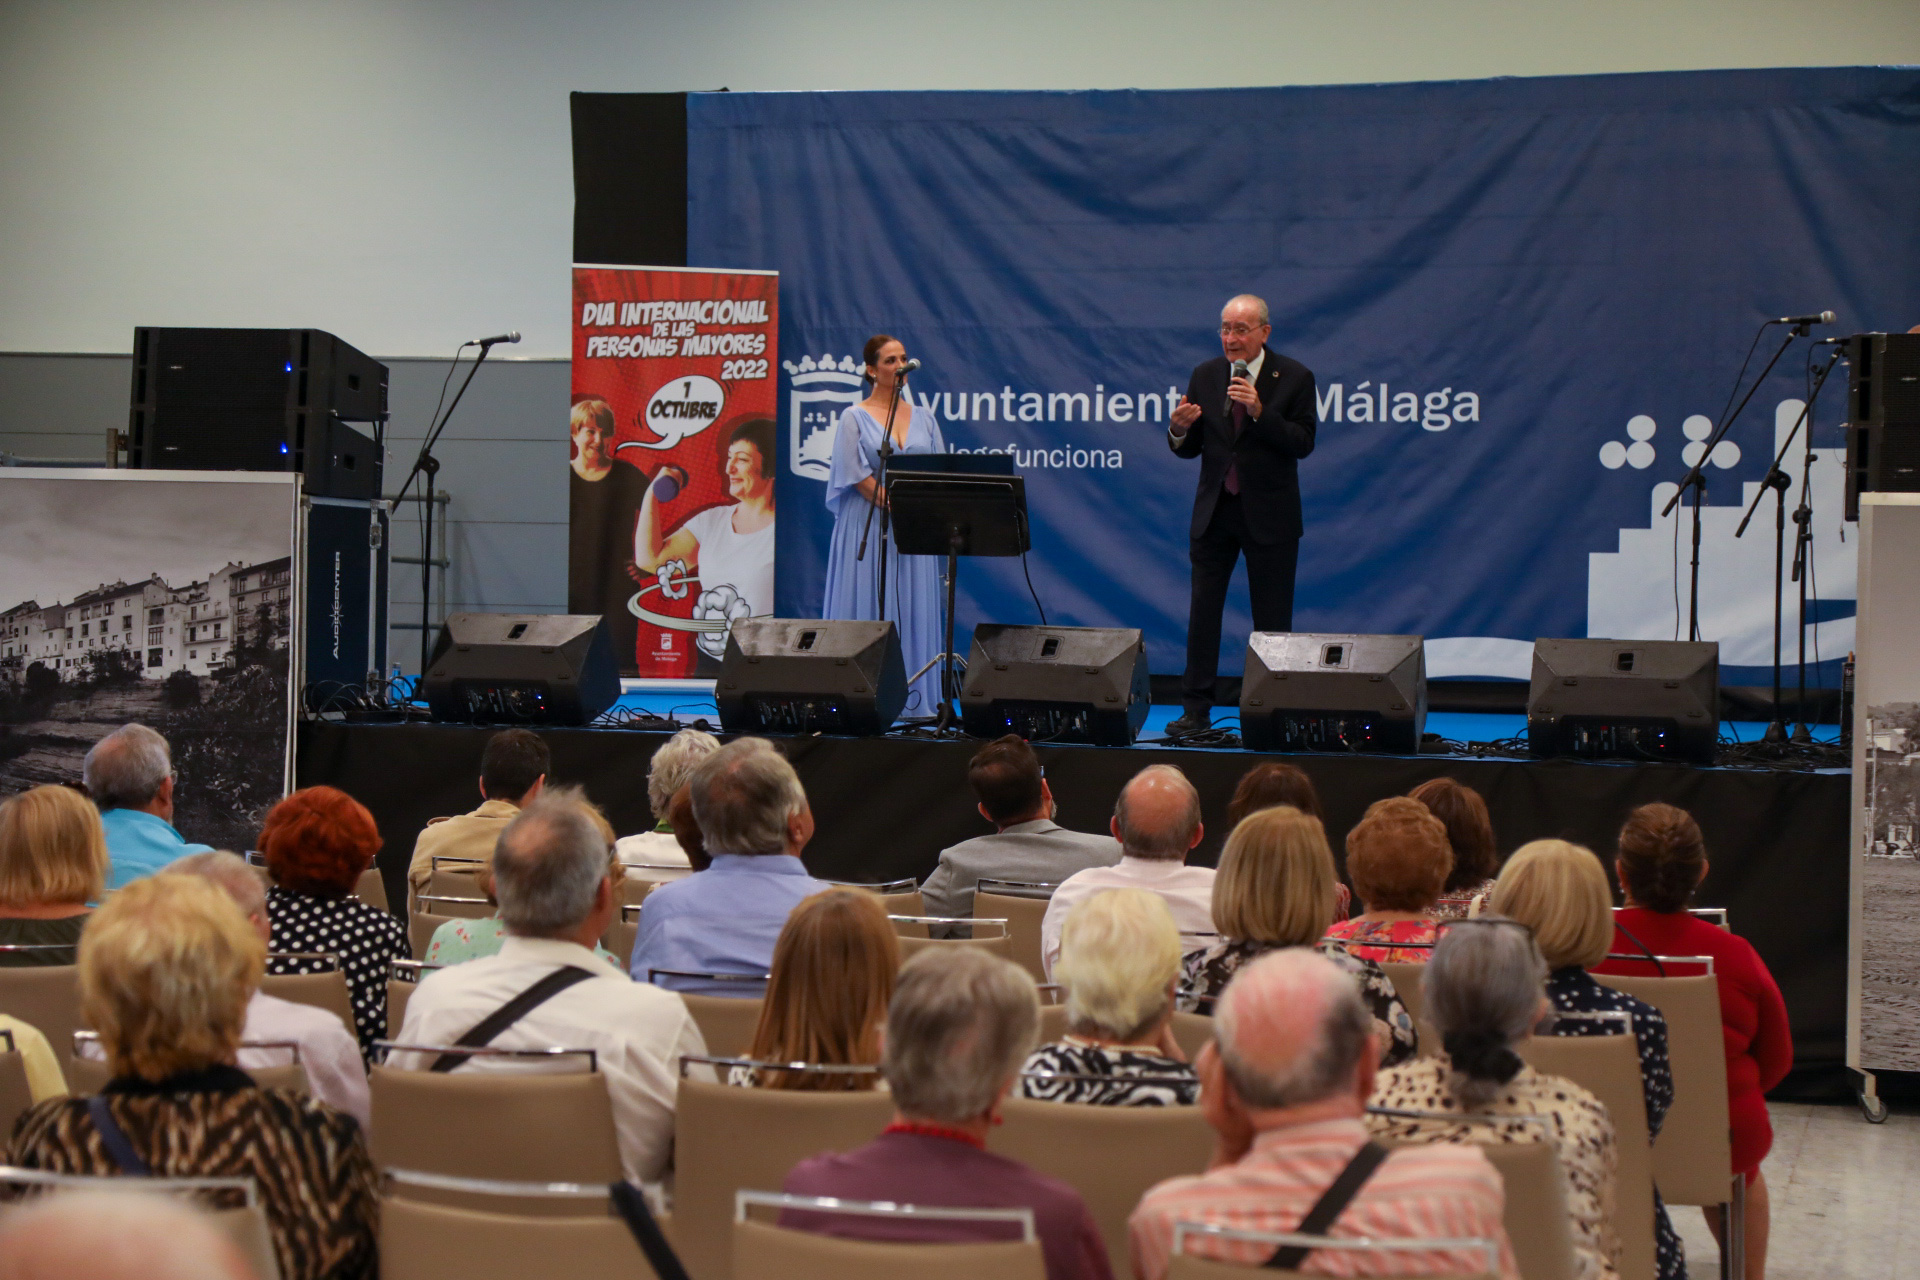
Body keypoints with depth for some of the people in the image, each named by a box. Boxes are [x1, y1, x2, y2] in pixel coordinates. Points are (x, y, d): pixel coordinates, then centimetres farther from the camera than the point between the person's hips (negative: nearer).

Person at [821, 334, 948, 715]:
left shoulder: (924, 418, 13)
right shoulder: (855, 418, 1)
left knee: (915, 607, 1)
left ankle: (916, 700, 2)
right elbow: (857, 476, -7)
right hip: (869, 527, -4)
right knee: (866, 607, -5)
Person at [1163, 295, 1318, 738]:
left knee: (1272, 619, 2)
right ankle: (1196, 708, 6)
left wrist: (1260, 412, -24)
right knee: (1202, 612, 1)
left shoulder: (1294, 377, -5)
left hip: (1269, 514, -3)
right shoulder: (1205, 376, 6)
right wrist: (1179, 430, -15)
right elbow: (1189, 449, 8)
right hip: (1214, 510, 3)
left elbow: (1303, 443, -12)